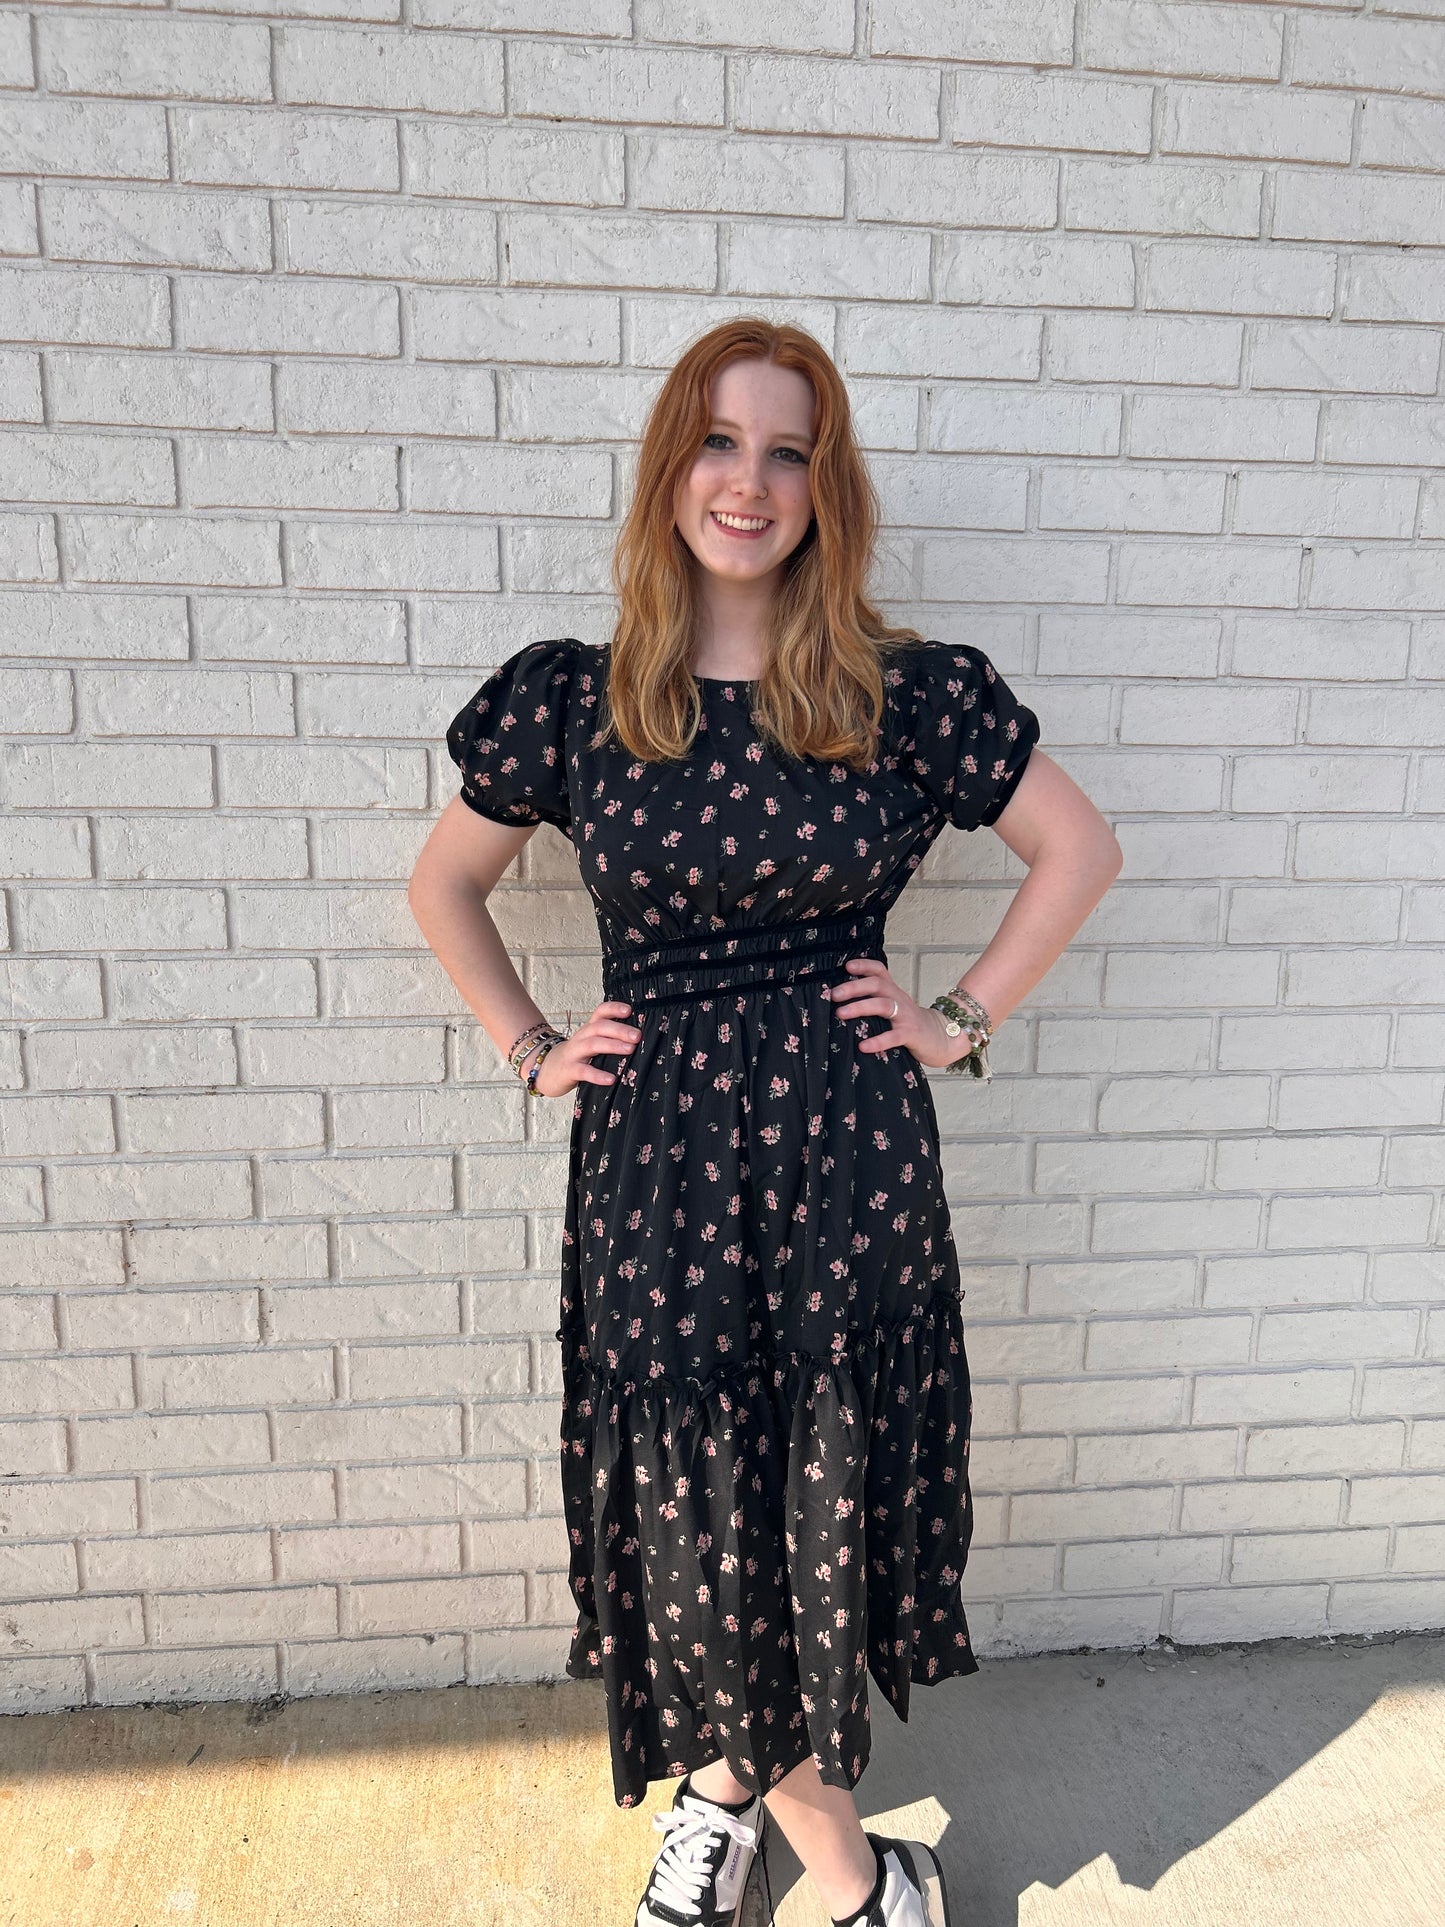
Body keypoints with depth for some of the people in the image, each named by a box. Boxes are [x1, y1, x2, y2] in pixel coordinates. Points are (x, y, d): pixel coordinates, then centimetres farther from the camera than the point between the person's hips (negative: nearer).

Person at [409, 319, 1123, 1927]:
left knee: (824, 1497, 10)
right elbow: (443, 885, 14)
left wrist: (964, 1020, 1)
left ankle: (729, 1786, 42)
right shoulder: (572, 698, 1)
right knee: (692, 1509, 7)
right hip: (655, 1157, 1)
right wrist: (530, 1048, 5)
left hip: (847, 1150, 0)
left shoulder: (905, 695, -2)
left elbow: (1080, 849, 7)